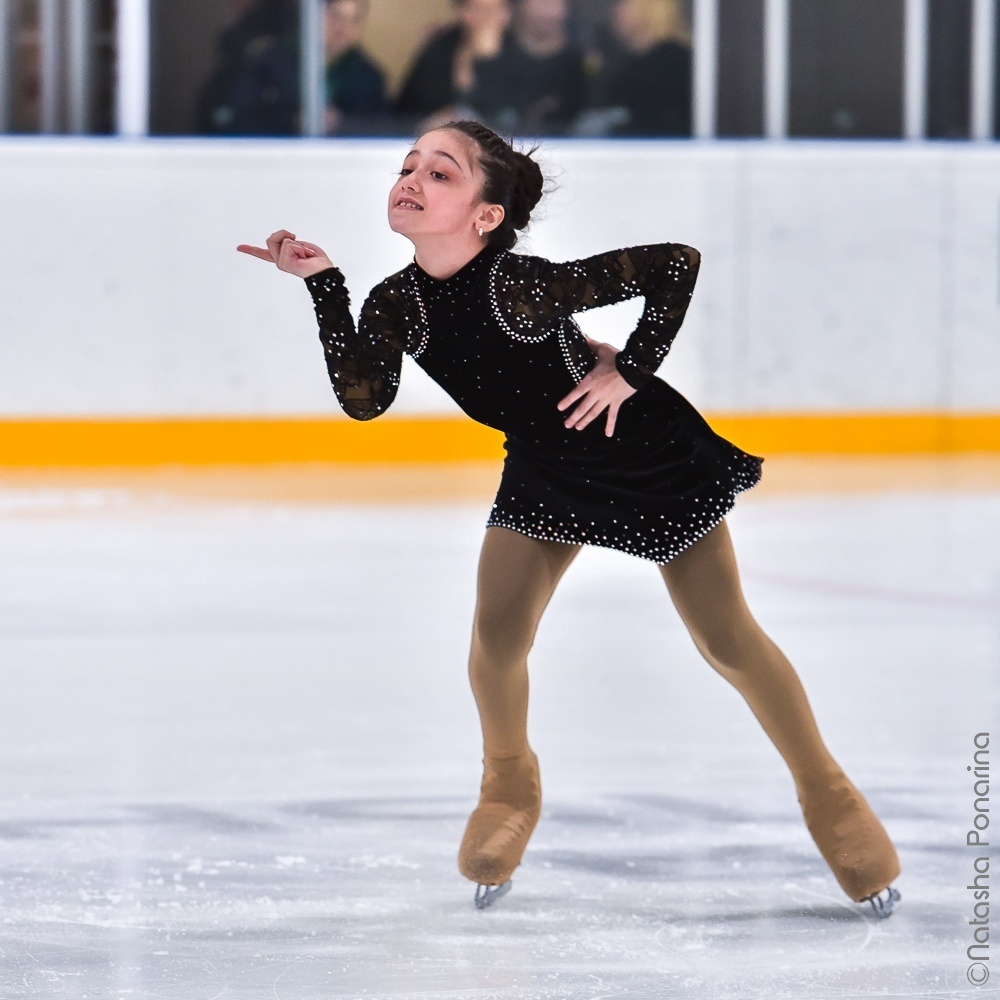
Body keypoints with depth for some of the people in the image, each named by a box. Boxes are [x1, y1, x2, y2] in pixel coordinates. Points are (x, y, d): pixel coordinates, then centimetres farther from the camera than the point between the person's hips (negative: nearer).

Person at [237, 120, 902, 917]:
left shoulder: (527, 285, -33)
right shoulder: (398, 304, -14)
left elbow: (678, 264, -32)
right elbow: (363, 399, -23)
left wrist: (630, 370, -26)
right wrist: (323, 285, -26)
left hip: (650, 457, -5)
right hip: (544, 474, 5)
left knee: (728, 640, 2)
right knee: (496, 639, -7)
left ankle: (827, 793, 20)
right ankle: (510, 789, 21)